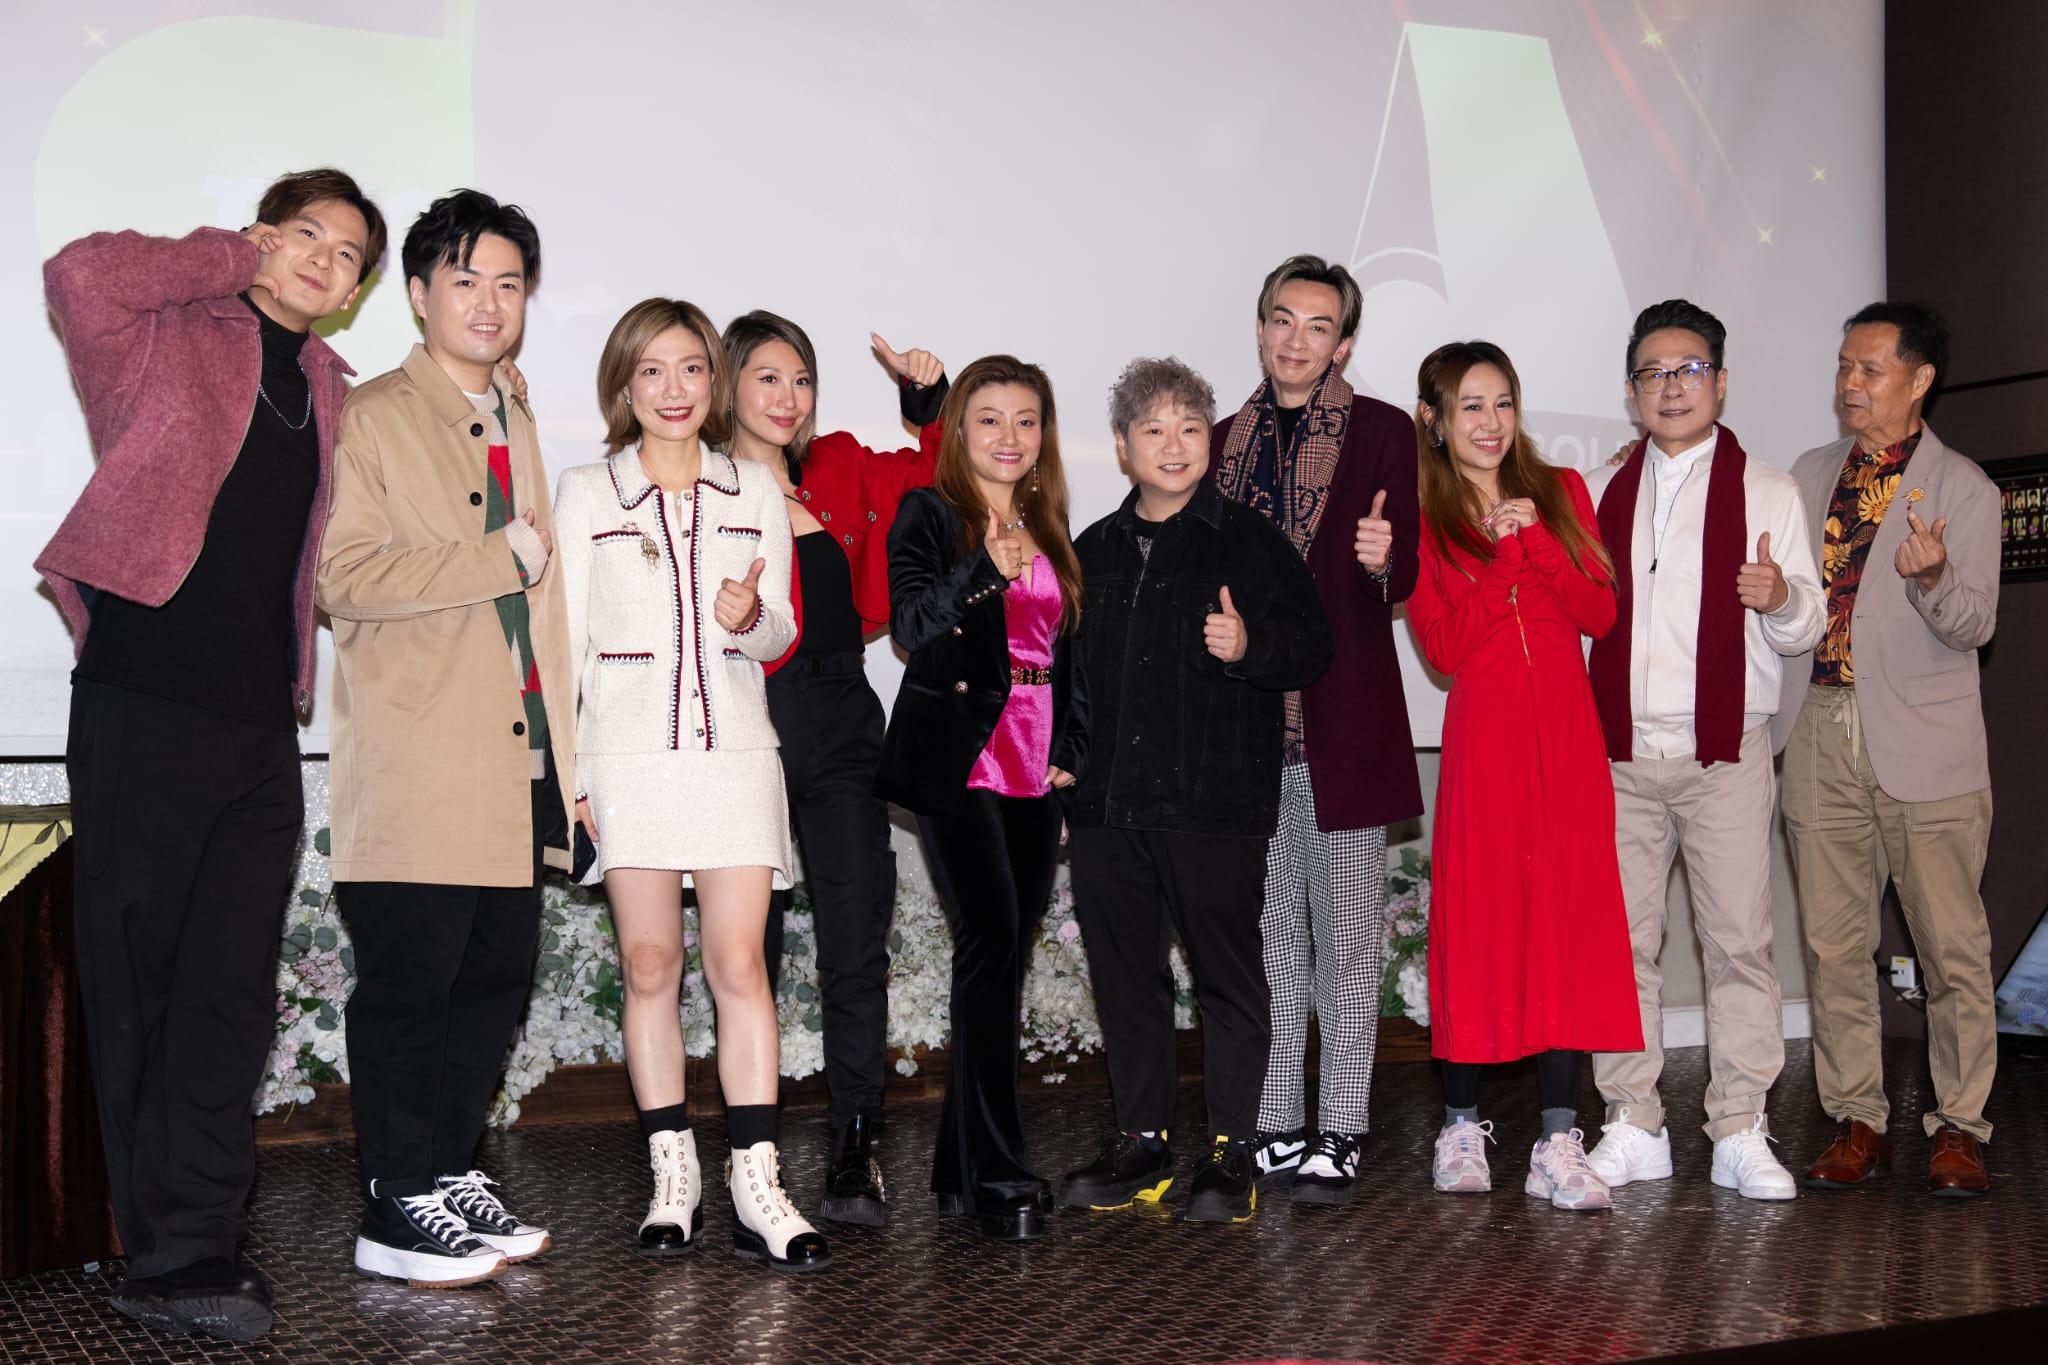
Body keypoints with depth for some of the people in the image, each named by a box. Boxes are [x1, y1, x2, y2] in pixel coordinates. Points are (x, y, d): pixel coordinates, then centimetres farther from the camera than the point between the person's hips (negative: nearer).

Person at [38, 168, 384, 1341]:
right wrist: (231, 261, -5)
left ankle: (184, 1253, 4)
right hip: (145, 706, -5)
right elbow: (81, 275, -17)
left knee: (235, 984, 0)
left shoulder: (331, 395, 20)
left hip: (262, 725, 5)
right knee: (139, 979, 0)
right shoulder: (167, 336, 4)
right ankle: (177, 1250, 5)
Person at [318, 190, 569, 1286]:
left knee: (496, 977, 9)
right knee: (409, 982, -3)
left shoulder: (521, 425, 21)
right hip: (418, 764, -7)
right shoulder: (370, 418, -2)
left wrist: (564, 742, 21)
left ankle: (450, 1171, 21)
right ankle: (396, 1207, 7)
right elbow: (344, 575, -15)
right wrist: (500, 557, -14)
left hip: (515, 757, 7)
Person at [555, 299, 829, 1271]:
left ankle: (757, 1188, -5)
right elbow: (567, 636, 6)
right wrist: (565, 767, -1)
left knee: (739, 965, -7)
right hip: (629, 751, 0)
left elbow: (782, 634, 10)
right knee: (649, 964, 2)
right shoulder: (587, 492, 8)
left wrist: (750, 617, -14)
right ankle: (673, 1176, 12)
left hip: (733, 746, 0)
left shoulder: (754, 489, 11)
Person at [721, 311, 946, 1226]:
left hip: (841, 717, 3)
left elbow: (934, 476, 26)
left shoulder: (842, 471, 11)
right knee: (749, 947, 4)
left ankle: (856, 1152, 4)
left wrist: (927, 399, 12)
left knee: (856, 941, -2)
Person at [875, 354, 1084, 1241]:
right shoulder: (928, 512, 0)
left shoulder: (1049, 527, 17)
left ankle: (960, 1169, 16)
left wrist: (1064, 756, 13)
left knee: (1005, 958, 7)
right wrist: (986, 567, -28)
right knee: (992, 943, -15)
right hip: (959, 760, -6)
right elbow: (911, 627, -14)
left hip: (1033, 767, 6)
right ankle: (999, 1175, -10)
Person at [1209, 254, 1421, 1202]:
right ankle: (1274, 1131, 18)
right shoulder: (1225, 441, 15)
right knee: (1267, 936, 10)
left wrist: (1381, 559, -25)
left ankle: (1338, 1136, 6)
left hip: (1343, 722, -4)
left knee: (1347, 937, -1)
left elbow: (1404, 577, -4)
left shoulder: (1382, 431, 3)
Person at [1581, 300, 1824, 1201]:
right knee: (1622, 940, 3)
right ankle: (1633, 1129, 12)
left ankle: (1741, 1134, 5)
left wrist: (1781, 598, -21)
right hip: (1619, 752, 3)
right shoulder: (1604, 493, 15)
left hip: (1725, 753, -2)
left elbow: (1806, 626, 1)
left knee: (1739, 941, -3)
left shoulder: (1766, 491, 5)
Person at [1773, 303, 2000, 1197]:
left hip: (1923, 740, -4)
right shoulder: (1809, 476, 15)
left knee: (1951, 945, -1)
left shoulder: (1961, 487, 2)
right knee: (1833, 944, 5)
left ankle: (1959, 1126, 11)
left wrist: (1933, 578, -25)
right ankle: (1857, 1122, 15)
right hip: (1819, 730, 4)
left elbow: (1974, 625, -6)